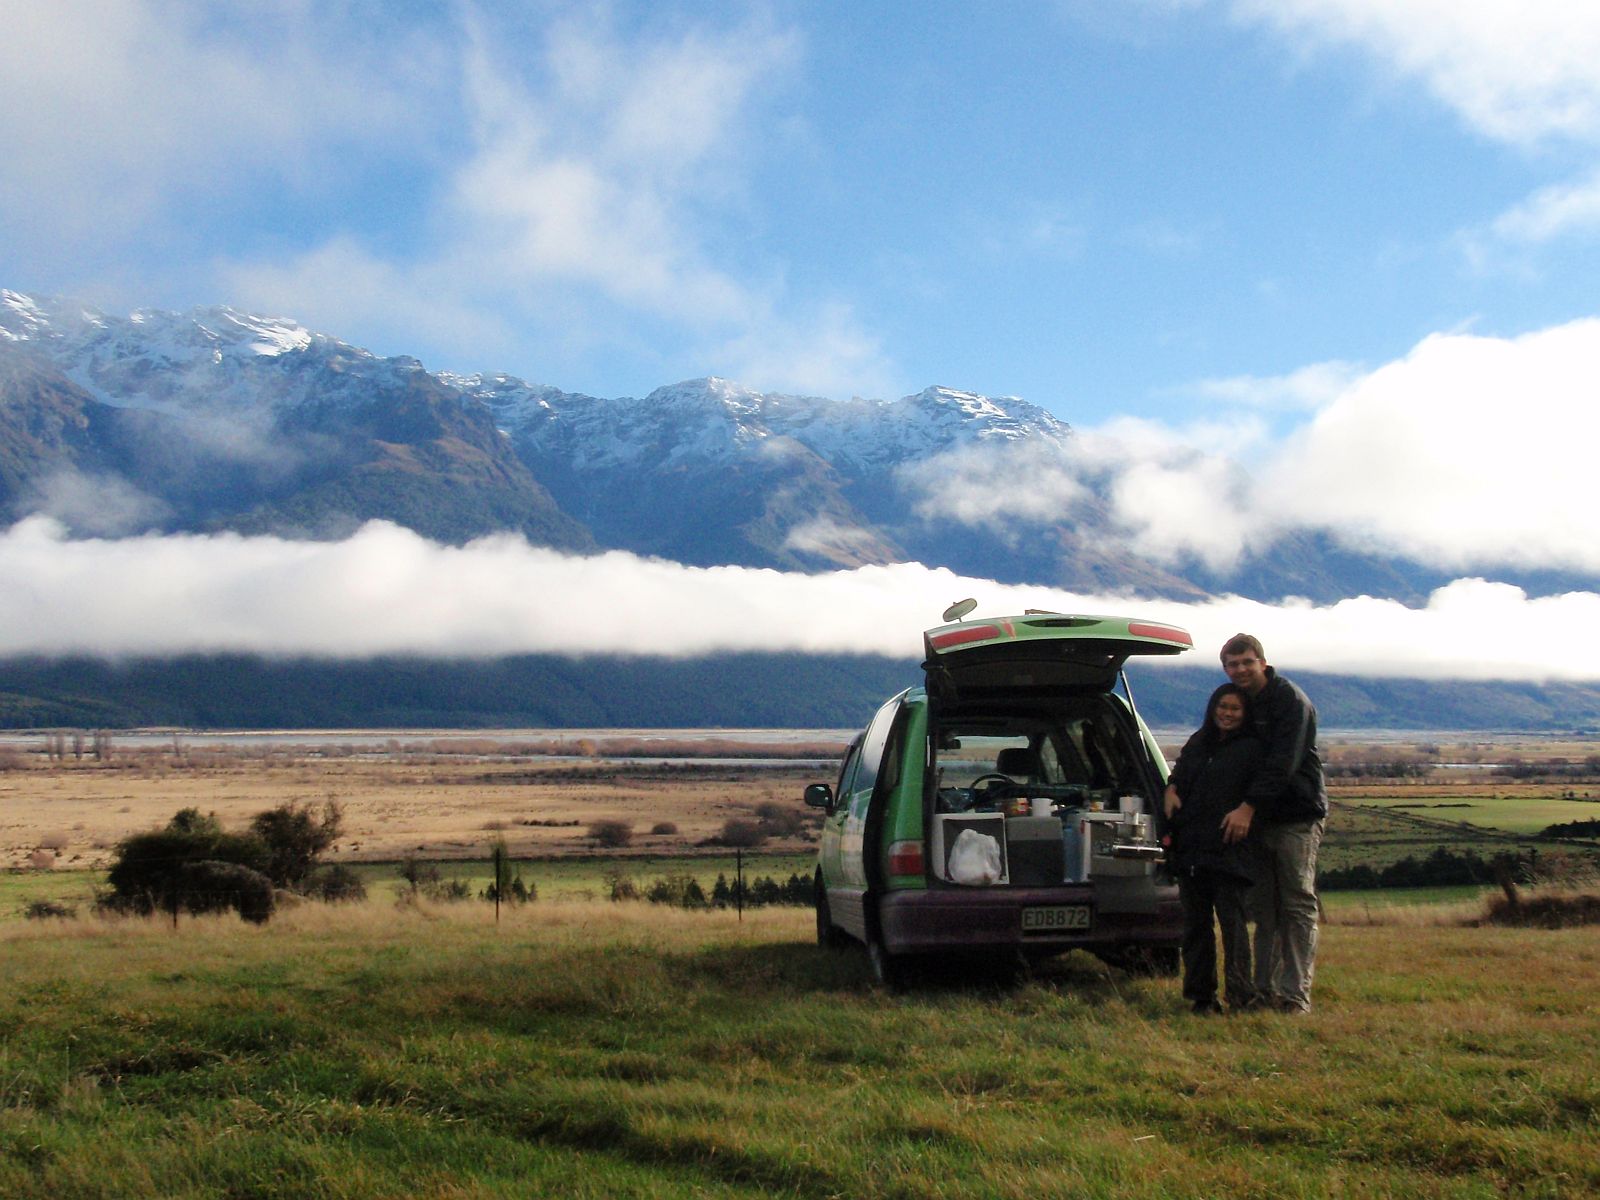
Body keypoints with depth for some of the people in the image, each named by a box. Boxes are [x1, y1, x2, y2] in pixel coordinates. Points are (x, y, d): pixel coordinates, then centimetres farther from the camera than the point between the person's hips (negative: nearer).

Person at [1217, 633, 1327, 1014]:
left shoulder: (1290, 701, -11)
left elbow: (1282, 764, -20)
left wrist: (1248, 807, -27)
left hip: (1298, 817, -7)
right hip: (1259, 817, 7)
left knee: (1298, 905, -4)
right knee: (1264, 907, 7)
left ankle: (1295, 993, -4)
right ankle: (1266, 989, 11)